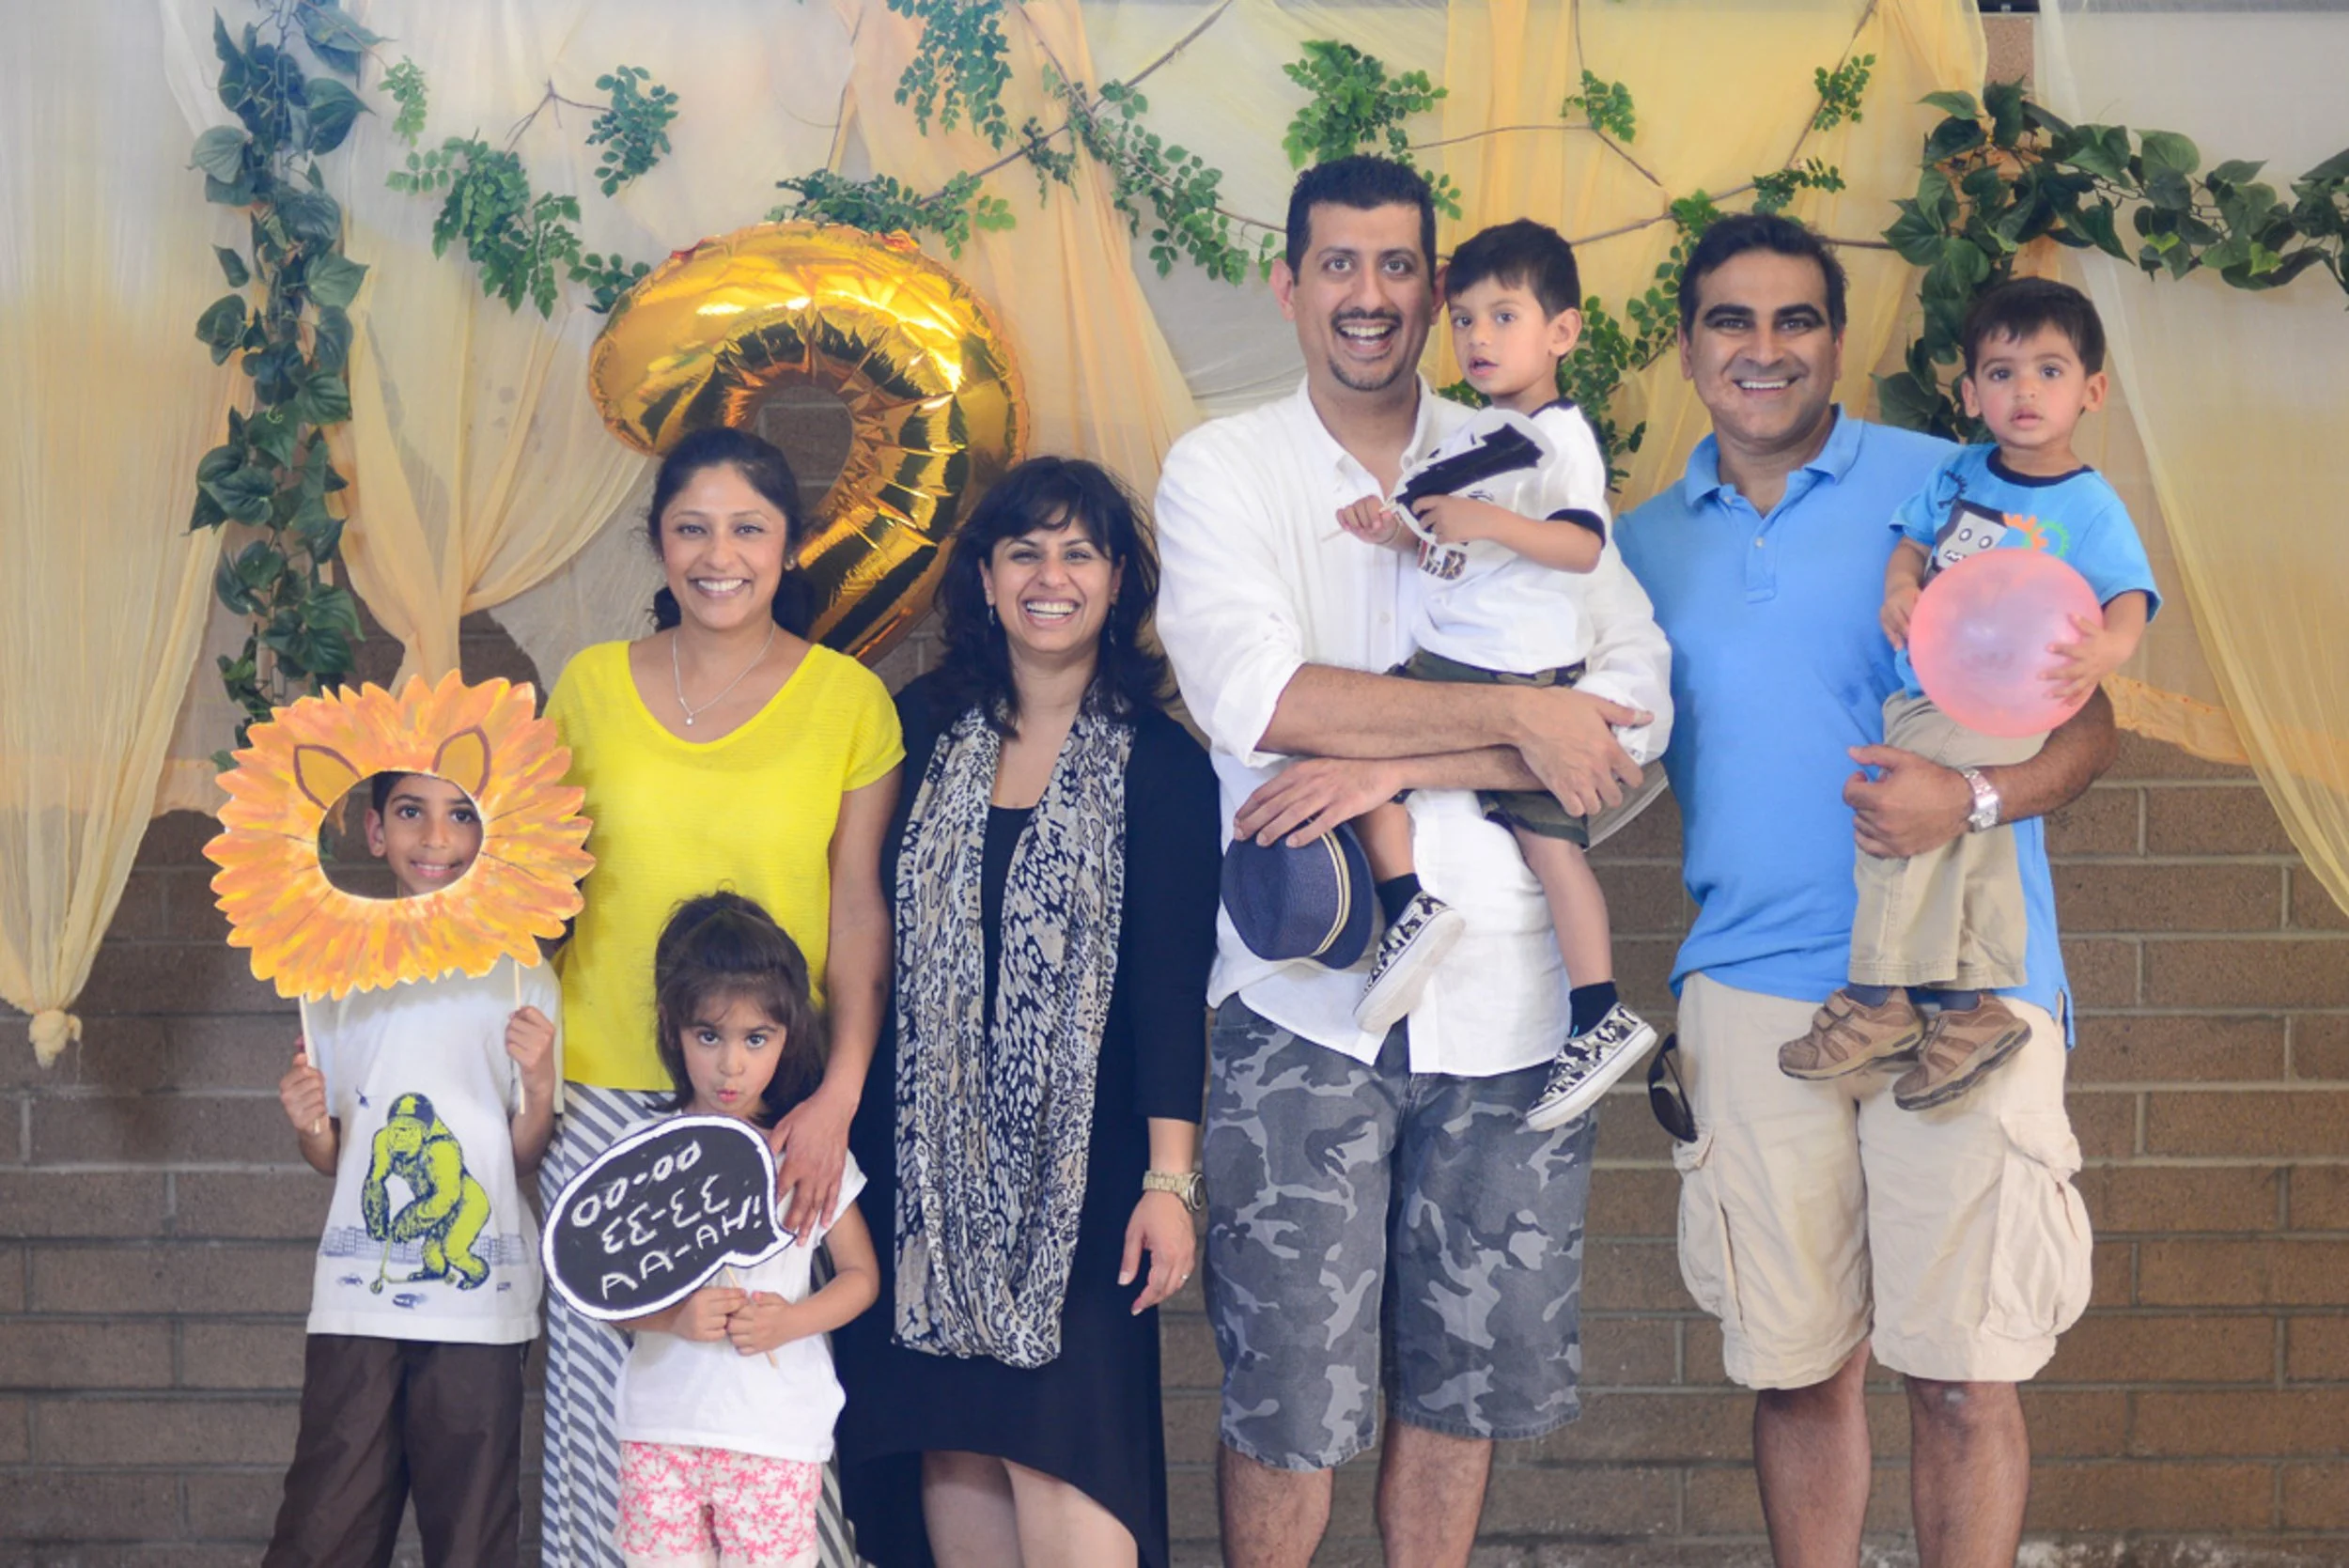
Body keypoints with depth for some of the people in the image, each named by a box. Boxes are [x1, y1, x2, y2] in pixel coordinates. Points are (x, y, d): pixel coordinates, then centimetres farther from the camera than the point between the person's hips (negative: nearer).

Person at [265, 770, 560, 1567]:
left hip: (481, 1301, -1)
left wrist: (540, 1084, -13)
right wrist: (308, 1124, -7)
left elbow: (524, 1158, 4)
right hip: (356, 1299, 1)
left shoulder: (522, 981, 4)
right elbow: (332, 1156, 14)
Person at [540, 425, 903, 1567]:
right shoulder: (592, 685, 7)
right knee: (605, 1381, 1)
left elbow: (861, 914, -1)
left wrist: (838, 1096, -10)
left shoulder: (848, 699, 2)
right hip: (607, 1089, 1)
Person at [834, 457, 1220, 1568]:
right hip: (928, 1149, 3)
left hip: (1074, 1154, -3)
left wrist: (1169, 1179, -11)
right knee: (949, 1437, 3)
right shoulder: (925, 728, 7)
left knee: (1057, 1446, -10)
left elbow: (1172, 982, -5)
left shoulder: (1158, 762, -1)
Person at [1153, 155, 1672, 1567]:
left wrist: (1394, 765, -14)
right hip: (1307, 989, -2)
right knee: (1290, 1396, 0)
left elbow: (1636, 695, -4)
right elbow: (1255, 696, -14)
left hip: (1505, 988, 2)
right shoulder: (1222, 469, 3)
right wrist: (1516, 718, -13)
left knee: (1465, 1380, 10)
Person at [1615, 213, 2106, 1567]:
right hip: (1753, 987, 3)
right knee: (1795, 1369, 7)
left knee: (1965, 1378, -3)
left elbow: (2086, 721, 0)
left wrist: (1974, 798, -19)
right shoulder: (1646, 545, 14)